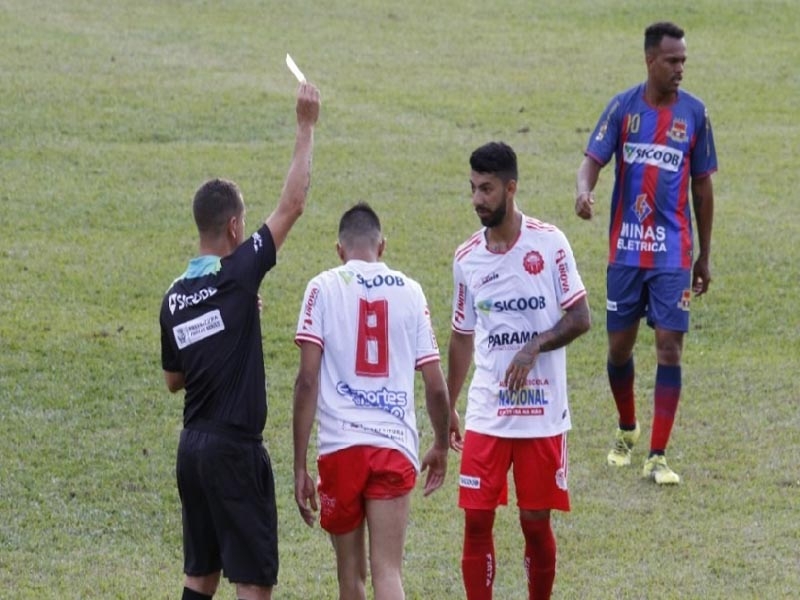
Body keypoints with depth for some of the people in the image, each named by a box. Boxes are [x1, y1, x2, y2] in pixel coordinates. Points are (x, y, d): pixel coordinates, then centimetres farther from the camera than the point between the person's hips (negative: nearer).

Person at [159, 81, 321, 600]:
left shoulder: (175, 296, 8)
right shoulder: (237, 275, -12)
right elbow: (293, 205, -9)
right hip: (235, 448, -7)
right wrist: (306, 126, -2)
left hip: (193, 445, 7)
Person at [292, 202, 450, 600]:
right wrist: (441, 447, 25)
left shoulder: (324, 288, 2)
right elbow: (436, 387, 8)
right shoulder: (410, 292, 8)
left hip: (340, 446, -1)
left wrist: (299, 465, -3)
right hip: (395, 447, 1)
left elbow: (307, 380, -5)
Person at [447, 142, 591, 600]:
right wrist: (449, 408, 15)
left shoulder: (549, 243, -6)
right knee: (477, 520, -1)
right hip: (486, 415, 3)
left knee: (536, 522, 4)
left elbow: (580, 318, -6)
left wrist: (534, 347, -22)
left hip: (543, 413, -3)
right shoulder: (467, 258, 6)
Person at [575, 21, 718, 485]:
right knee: (620, 345, 9)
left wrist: (704, 257, 9)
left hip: (674, 254, -1)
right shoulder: (623, 107, -1)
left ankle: (658, 457, -4)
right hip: (626, 250, 1)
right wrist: (584, 190, -32)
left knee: (670, 348, -7)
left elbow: (703, 186, 8)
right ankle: (627, 430, 35)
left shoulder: (695, 113, 1)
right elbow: (594, 159, -7)